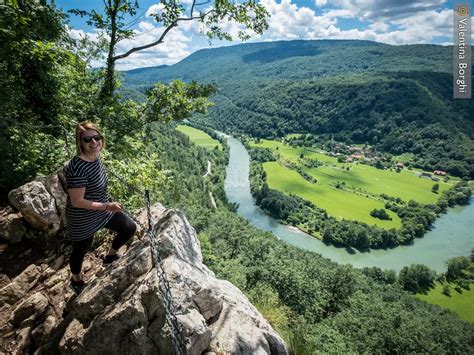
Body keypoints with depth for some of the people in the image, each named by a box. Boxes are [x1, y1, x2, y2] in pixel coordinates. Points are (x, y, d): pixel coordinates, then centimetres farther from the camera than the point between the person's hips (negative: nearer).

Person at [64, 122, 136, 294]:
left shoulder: (96, 155, -7)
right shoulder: (77, 168, -33)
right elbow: (77, 202, -29)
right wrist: (106, 206, -28)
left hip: (103, 211, 8)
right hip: (83, 220, -7)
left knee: (130, 227, 13)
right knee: (81, 250, 17)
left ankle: (110, 256, 38)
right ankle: (76, 280, 49)